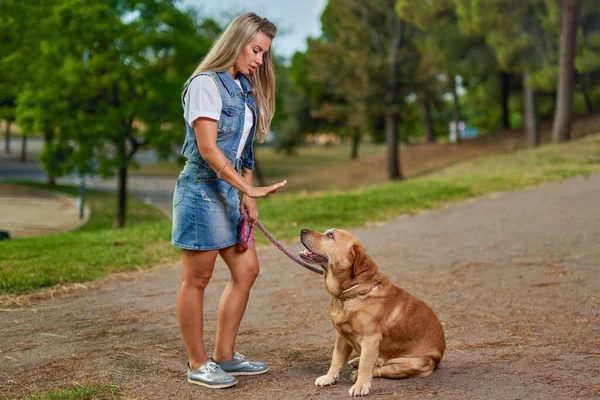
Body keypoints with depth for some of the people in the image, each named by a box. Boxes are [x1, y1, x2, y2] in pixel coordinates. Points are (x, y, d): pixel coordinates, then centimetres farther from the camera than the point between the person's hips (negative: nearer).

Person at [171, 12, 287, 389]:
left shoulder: (244, 89, 15)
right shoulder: (206, 84, -12)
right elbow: (208, 149, -19)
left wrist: (247, 198, 5)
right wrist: (248, 189, -21)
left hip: (230, 191, 9)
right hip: (202, 191, -9)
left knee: (246, 269, 10)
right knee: (198, 278, -1)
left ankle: (224, 356, 20)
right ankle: (198, 365, 9)